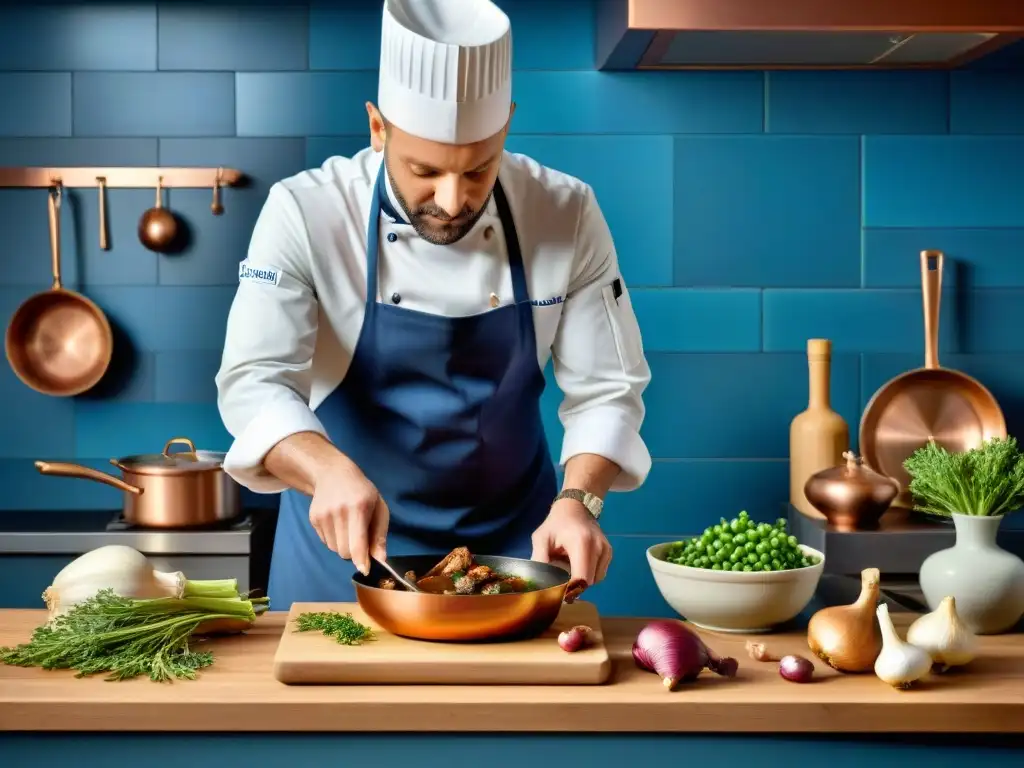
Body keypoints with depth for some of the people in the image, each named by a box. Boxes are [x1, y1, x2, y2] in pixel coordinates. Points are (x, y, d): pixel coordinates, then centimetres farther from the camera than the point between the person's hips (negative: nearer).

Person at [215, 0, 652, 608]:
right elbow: (255, 381, -25)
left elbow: (605, 388, -8)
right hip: (345, 539, -1)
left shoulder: (567, 215, -12)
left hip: (511, 543, 2)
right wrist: (330, 470, -43)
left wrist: (578, 501, -25)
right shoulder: (306, 213, -18)